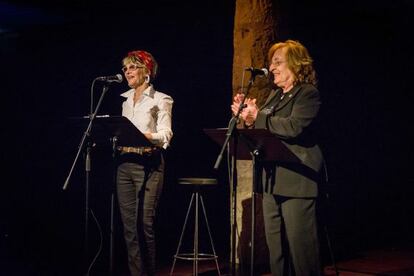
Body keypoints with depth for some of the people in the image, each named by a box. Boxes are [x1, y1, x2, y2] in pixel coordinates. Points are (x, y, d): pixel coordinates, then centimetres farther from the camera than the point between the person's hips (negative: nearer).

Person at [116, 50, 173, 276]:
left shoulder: (160, 100, -1)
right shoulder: (125, 99, 18)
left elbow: (165, 135, -12)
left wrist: (147, 136, -30)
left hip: (148, 164, -5)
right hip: (125, 163, 6)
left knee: (145, 223, -8)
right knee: (129, 225, 4)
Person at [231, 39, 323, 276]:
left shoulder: (308, 94, -7)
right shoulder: (275, 94, 19)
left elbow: (293, 127, -23)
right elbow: (264, 130, 20)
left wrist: (257, 117, -19)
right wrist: (248, 117, 2)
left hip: (297, 179, -9)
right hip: (273, 179, 9)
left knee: (300, 243, -5)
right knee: (275, 245, 11)